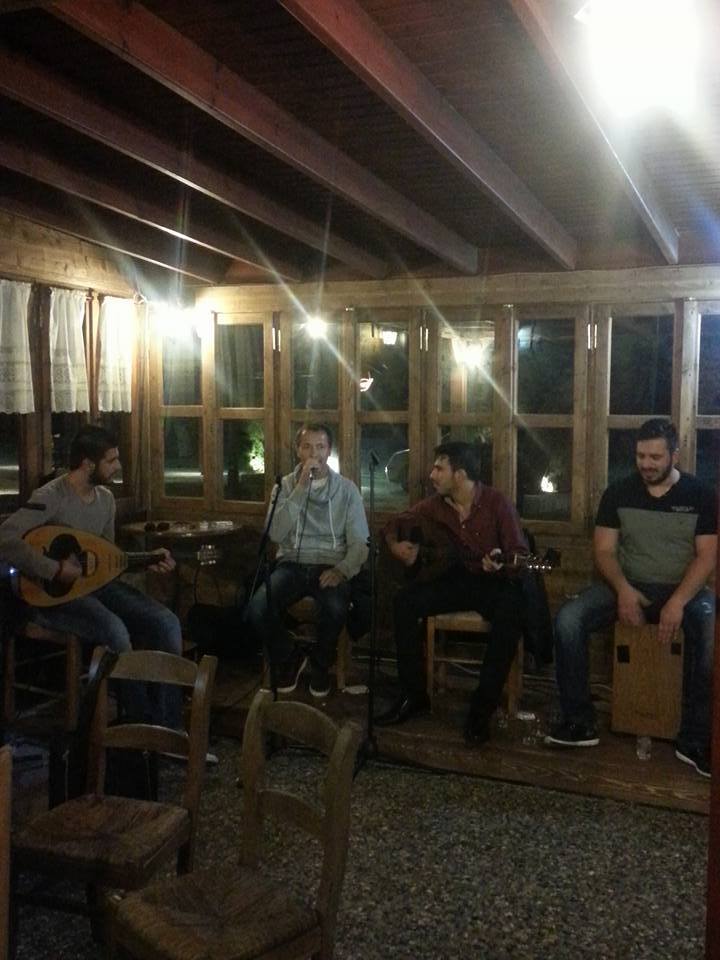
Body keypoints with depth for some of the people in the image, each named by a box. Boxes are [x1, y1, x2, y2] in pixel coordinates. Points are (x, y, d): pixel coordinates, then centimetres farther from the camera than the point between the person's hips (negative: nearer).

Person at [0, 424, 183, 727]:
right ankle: (142, 722, -14)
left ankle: (169, 727, -8)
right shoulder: (50, 497, -19)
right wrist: (57, 570, -32)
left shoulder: (105, 498, 7)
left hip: (95, 582, 7)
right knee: (115, 630, -35)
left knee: (166, 622, -13)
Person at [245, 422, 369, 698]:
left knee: (335, 609, -34)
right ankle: (290, 658, 6)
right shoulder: (285, 485, 6)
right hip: (292, 564, 1)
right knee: (256, 610, -27)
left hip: (330, 567, -1)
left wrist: (342, 570, -19)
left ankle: (321, 665, 0)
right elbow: (275, 534, -10)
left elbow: (359, 542, 1)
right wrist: (301, 488, -15)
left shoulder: (347, 489, 5)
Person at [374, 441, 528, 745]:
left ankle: (482, 710, -26)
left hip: (495, 583, -4)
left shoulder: (496, 502, -13)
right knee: (405, 601, -20)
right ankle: (413, 695, -9)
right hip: (457, 579, 4)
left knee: (511, 612, -37)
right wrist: (395, 546, -9)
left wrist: (500, 563, -37)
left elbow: (520, 553, -15)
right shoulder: (436, 505, 1)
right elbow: (395, 524, 13)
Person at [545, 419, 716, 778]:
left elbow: (706, 555, -6)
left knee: (710, 629, -35)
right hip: (626, 586, 2)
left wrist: (678, 601, -22)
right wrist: (623, 590, -20)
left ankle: (694, 739, -22)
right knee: (568, 619, -24)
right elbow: (604, 551, 0)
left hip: (682, 588, -2)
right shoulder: (618, 492, 3)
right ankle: (579, 722, -13)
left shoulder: (699, 495, -1)